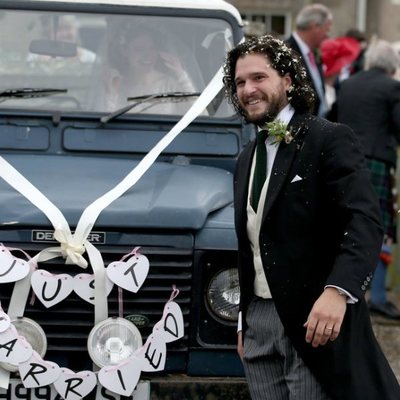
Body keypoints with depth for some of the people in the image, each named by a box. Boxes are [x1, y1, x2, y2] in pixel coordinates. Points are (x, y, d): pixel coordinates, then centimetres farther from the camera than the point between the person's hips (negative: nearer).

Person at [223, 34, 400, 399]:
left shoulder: (330, 140, -8)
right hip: (259, 324, 7)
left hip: (318, 322, -7)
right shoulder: (247, 160, 16)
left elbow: (365, 222, -20)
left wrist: (337, 290, -34)